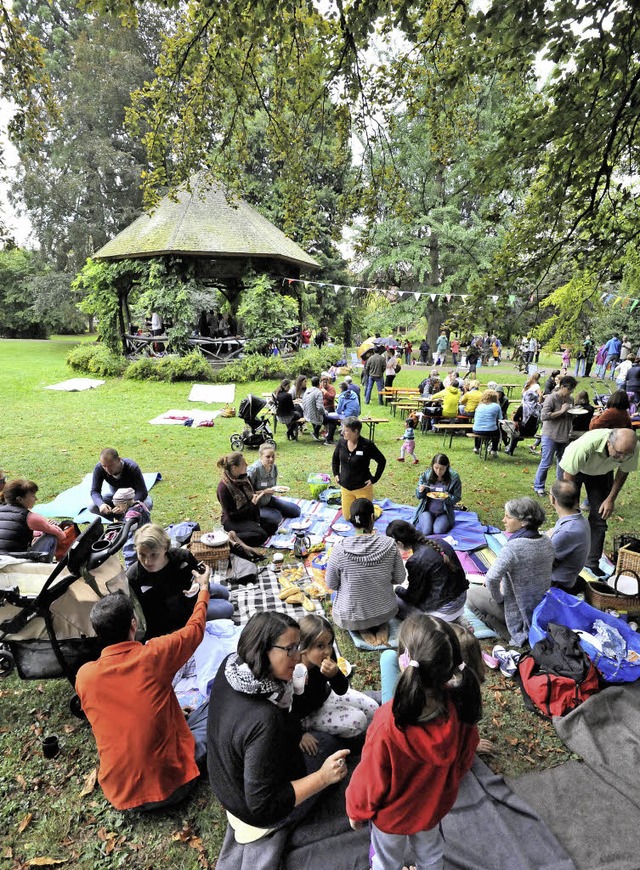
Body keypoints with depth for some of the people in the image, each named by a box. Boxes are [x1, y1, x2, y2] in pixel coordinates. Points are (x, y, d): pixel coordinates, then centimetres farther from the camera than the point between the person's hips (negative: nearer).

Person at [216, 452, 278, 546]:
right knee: (261, 535, -26)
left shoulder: (243, 479, 1)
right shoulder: (224, 487, -22)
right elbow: (231, 514, -21)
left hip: (249, 516, 8)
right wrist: (252, 504, -22)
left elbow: (250, 497, 16)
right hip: (232, 521, -8)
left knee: (272, 525, -5)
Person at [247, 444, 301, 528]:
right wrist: (264, 492, -30)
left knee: (296, 511, 6)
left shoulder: (274, 467, -5)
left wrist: (277, 489, -10)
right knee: (276, 517, -30)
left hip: (268, 500, 7)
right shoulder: (253, 470, -26)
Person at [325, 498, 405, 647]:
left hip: (350, 616, -2)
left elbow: (331, 584, -10)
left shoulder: (340, 548, -23)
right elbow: (399, 579, -5)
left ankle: (362, 628, 8)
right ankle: (381, 624, 10)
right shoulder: (389, 545, -18)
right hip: (386, 611, 2)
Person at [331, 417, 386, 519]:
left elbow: (382, 461, -8)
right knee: (347, 517, 16)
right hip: (345, 487, 4)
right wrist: (335, 474, 7)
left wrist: (374, 479, -10)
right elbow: (335, 458, 14)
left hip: (363, 487, -4)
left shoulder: (367, 445, -19)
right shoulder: (341, 443, -6)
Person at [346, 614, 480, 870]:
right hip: (434, 805, 3)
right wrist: (445, 786, 11)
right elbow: (463, 762, -10)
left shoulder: (388, 725, -45)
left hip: (392, 814, -3)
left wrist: (356, 810, -4)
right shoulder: (460, 709, -31)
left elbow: (369, 780, -25)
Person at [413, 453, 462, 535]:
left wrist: (447, 498, -26)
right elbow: (418, 496, 2)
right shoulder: (425, 475, -6)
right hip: (427, 510, 1)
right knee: (426, 531, -22)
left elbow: (457, 498, -3)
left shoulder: (454, 477, -10)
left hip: (444, 512, 0)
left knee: (438, 531, -24)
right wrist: (420, 491, -22)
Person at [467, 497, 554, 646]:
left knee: (470, 594, 12)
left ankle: (510, 634, 3)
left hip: (518, 612, -8)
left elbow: (492, 579, -35)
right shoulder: (547, 542, -6)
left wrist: (498, 598, -15)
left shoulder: (513, 547, -29)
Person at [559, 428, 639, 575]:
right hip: (575, 468, -3)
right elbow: (568, 476, -29)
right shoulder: (585, 445, -43)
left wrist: (611, 499, -8)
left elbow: (623, 472, -7)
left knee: (599, 516, -2)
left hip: (601, 472, 3)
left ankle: (592, 563, 9)